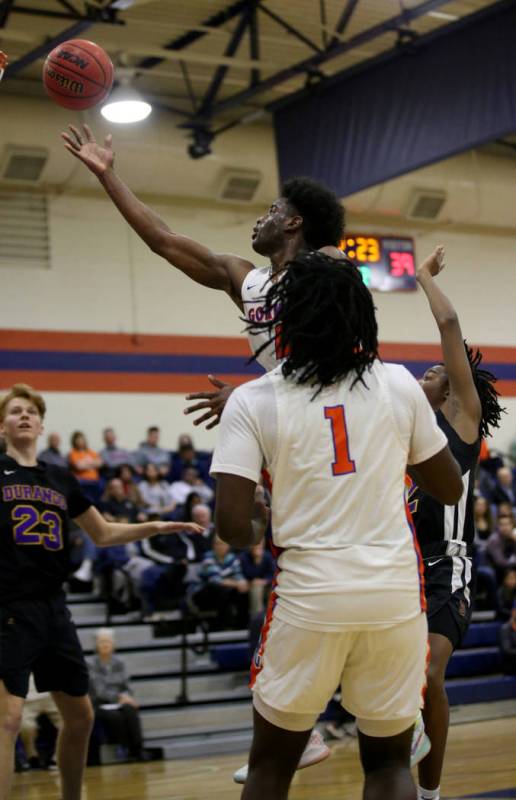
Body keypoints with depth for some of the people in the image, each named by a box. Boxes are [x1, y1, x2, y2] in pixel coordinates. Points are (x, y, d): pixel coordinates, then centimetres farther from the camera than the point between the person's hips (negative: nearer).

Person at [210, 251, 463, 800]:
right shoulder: (400, 385, 3)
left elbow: (232, 525, -10)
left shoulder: (252, 401, -4)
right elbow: (450, 490, 13)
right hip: (395, 594, 2)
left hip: (309, 597, -2)